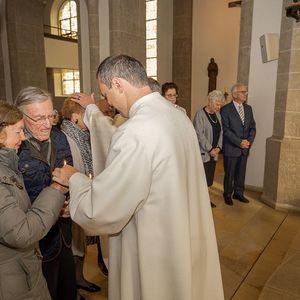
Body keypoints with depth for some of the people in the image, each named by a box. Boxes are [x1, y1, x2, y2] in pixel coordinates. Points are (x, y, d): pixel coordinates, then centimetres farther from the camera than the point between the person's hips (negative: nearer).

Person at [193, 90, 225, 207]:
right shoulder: (200, 114, -10)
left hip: (213, 153, 7)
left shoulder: (217, 115, 11)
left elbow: (221, 132, 12)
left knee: (209, 178, 11)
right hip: (203, 153, -6)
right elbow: (199, 134, -15)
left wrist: (218, 147, -2)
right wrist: (210, 149, -14)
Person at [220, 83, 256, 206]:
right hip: (231, 148, -5)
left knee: (241, 172, 14)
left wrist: (249, 140, -7)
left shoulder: (248, 108, 9)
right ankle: (227, 195, 25)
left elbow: (253, 126, 9)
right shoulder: (225, 109, -9)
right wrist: (239, 142, -17)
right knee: (229, 174, 7)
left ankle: (238, 193, 31)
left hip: (245, 148, 5)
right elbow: (226, 130, -14)